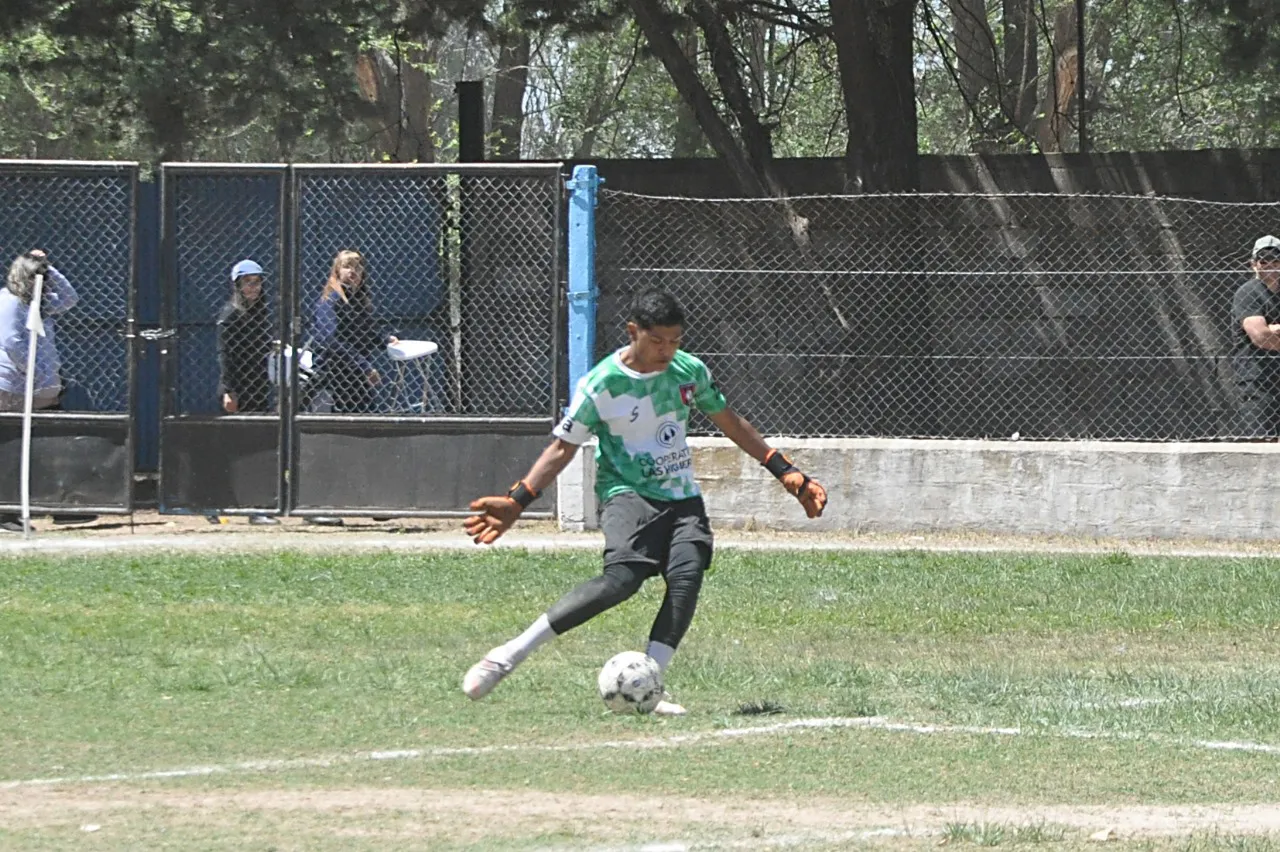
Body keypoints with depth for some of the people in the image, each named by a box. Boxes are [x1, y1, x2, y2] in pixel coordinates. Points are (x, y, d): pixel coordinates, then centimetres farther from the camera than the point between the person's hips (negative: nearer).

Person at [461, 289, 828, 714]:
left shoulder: (690, 371, 4)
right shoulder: (600, 385, -8)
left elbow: (730, 423, 18)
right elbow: (562, 448, -2)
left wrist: (789, 475, 18)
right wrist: (516, 503, -12)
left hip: (682, 496, 5)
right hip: (626, 493, -5)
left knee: (688, 574, -25)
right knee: (622, 577, -30)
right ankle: (510, 654, -28)